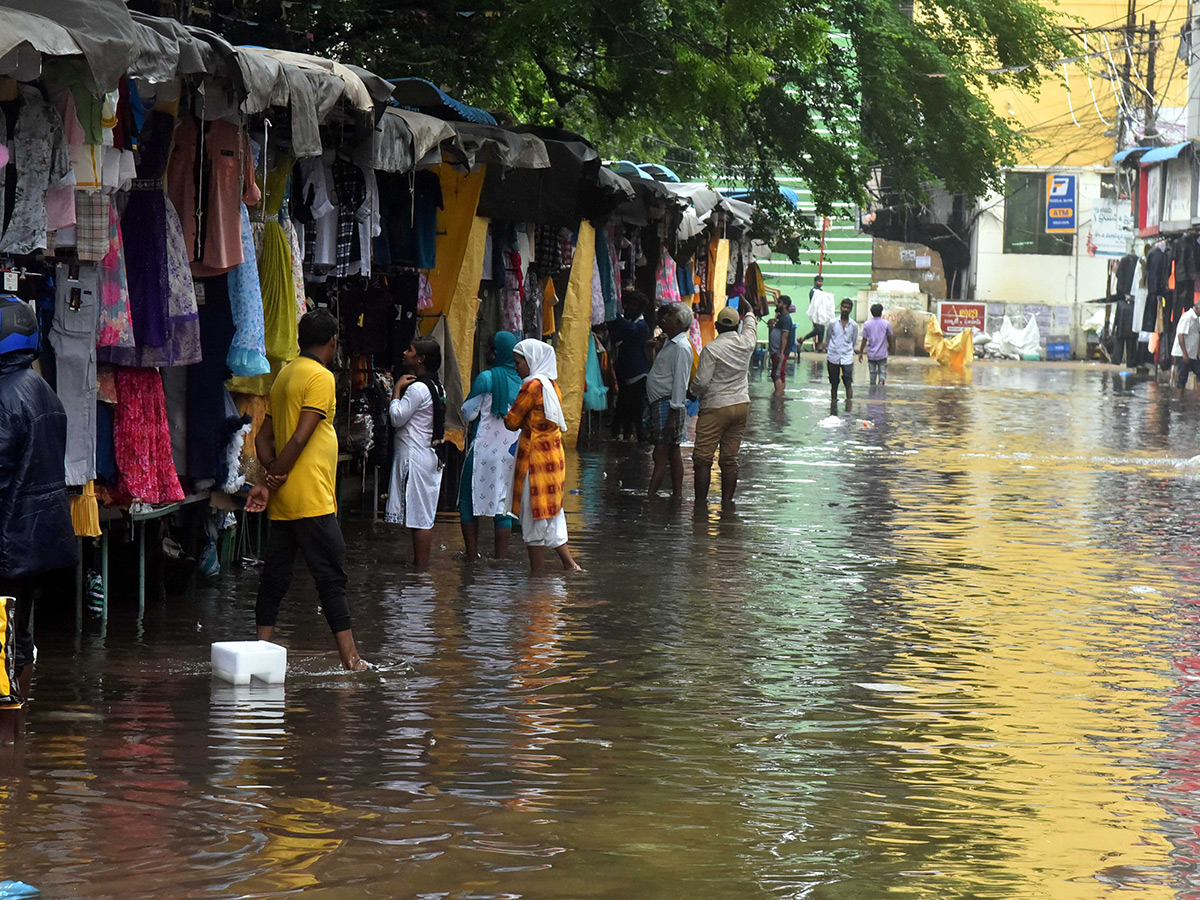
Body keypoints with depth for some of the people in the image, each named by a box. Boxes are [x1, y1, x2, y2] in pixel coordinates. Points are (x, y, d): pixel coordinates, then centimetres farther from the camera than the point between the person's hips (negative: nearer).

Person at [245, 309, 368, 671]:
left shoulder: (284, 375, 16)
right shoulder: (321, 377, -10)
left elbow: (264, 439, 15)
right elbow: (301, 438, -17)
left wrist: (272, 479, 4)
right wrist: (272, 482, -10)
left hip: (284, 502, 8)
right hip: (311, 499, -8)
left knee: (275, 574, 8)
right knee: (331, 575, -6)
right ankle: (349, 655, -6)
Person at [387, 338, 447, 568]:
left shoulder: (418, 388, -16)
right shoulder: (436, 386, 14)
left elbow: (397, 418, -16)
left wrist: (397, 389, -7)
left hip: (414, 457, -10)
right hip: (429, 455, 10)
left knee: (419, 517, -7)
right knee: (424, 517, 12)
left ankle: (420, 566, -6)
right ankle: (422, 564, 15)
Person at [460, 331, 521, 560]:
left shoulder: (486, 379, -11)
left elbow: (468, 413, -7)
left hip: (484, 450, -4)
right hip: (512, 453, 4)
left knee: (470, 501, 9)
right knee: (504, 505, 9)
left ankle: (472, 557, 6)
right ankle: (500, 560, 8)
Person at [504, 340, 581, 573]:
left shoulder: (533, 385, -16)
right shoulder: (552, 384, 10)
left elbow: (512, 422, -11)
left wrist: (508, 412, 9)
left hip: (536, 458, -8)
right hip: (554, 455, 8)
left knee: (535, 518, -1)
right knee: (551, 513, 13)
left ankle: (537, 572, 4)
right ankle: (570, 564, 7)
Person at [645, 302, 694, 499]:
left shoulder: (681, 347, -14)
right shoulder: (669, 343, 16)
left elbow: (680, 383, -19)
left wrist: (673, 414, -21)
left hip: (669, 405, -10)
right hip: (658, 402, 10)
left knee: (661, 456, -11)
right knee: (673, 454, 11)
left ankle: (650, 497, -15)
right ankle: (677, 495, 14)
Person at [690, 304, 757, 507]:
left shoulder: (711, 349, -14)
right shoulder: (746, 343, 2)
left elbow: (701, 382, -15)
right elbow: (751, 326, 27)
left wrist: (693, 391, 7)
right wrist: (749, 313, 48)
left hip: (715, 408, -6)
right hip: (741, 405, 6)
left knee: (703, 457, -3)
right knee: (730, 458, 10)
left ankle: (701, 500, -6)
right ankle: (727, 500, 10)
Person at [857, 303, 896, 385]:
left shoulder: (867, 324, -4)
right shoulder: (886, 323, -5)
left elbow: (864, 340, -2)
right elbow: (890, 337, 7)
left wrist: (860, 353, 8)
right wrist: (890, 348, 26)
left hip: (871, 354, 1)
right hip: (882, 354, -1)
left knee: (872, 374, 11)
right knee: (882, 372, 4)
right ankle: (881, 383, -22)